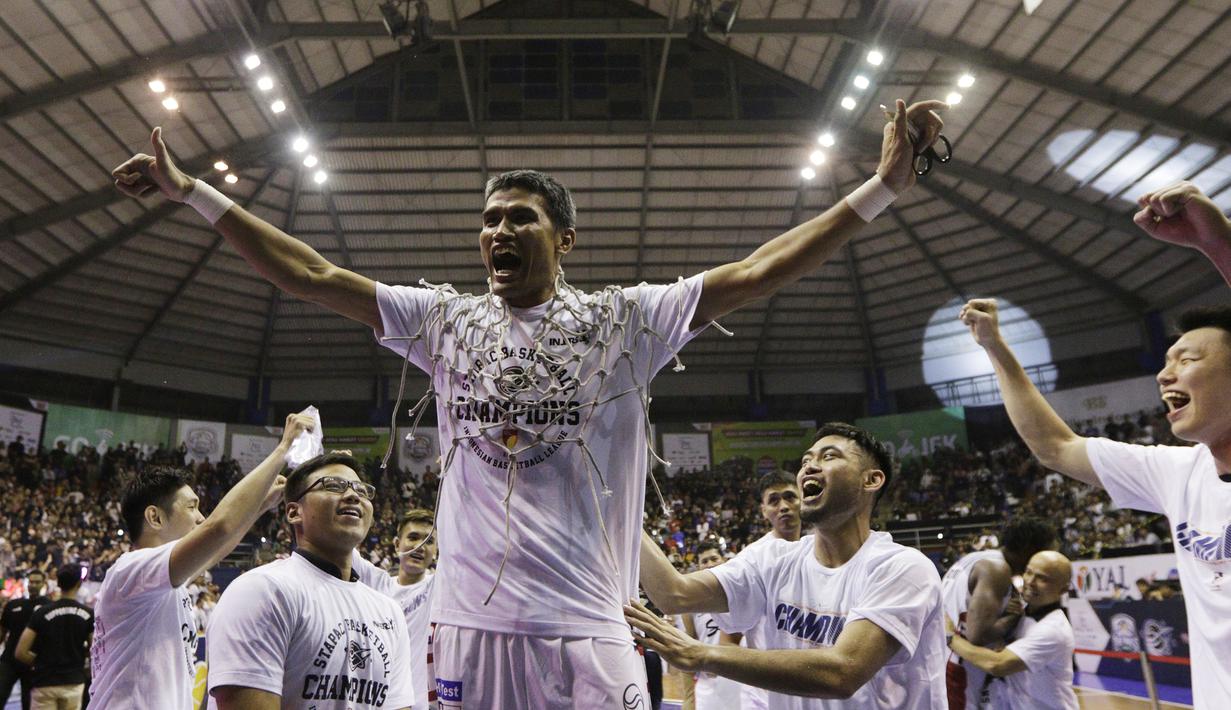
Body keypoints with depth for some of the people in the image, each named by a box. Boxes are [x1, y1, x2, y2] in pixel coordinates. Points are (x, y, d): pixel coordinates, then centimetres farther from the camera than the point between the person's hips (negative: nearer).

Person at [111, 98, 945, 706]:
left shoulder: (624, 320, -1)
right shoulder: (445, 320, 7)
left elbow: (754, 273, -7)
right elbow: (312, 275, 8)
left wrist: (883, 186, -13)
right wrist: (193, 191, 7)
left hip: (588, 632, -2)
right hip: (469, 626, 3)